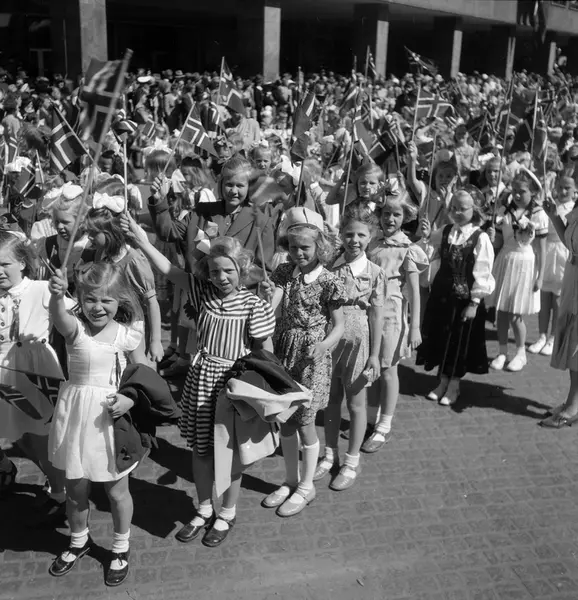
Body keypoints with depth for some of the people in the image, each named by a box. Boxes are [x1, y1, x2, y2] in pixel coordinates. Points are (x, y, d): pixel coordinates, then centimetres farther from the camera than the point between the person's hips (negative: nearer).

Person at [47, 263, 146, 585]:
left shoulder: (128, 334, -8)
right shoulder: (75, 327, -11)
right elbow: (59, 316, -36)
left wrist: (131, 399, -17)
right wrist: (57, 296, -58)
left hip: (113, 417, 0)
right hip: (76, 414, 1)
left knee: (117, 490, 12)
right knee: (76, 488, 16)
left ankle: (121, 549, 36)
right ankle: (79, 540, 44)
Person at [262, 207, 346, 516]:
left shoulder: (329, 282, -10)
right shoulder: (284, 272, 2)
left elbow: (338, 325, -7)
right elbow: (270, 307, -8)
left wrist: (324, 346, -24)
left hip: (311, 357, -5)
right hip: (284, 352, 5)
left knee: (304, 422, 4)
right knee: (285, 421, 13)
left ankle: (306, 486, 23)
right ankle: (291, 480, 31)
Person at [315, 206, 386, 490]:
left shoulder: (375, 273, -7)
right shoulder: (330, 267, -1)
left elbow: (376, 315, -7)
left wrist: (374, 354, -9)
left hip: (357, 342, -3)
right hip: (329, 340, 3)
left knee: (356, 403, 10)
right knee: (330, 400, 15)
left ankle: (351, 462, 25)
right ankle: (330, 455, 32)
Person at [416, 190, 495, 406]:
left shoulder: (481, 239, -10)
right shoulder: (442, 233, 3)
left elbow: (482, 274, -12)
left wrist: (474, 303, -14)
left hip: (466, 298, -4)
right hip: (441, 294, 4)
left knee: (460, 341, 7)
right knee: (440, 337, 11)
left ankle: (454, 385, 24)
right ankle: (443, 381, 29)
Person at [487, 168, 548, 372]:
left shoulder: (538, 215, -7)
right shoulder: (505, 211, 3)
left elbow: (541, 249, -5)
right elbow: (498, 243, 10)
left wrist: (540, 276, -5)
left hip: (525, 264, -3)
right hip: (504, 262, 3)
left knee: (515, 315, 0)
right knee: (502, 311, 6)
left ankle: (521, 353, 20)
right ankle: (502, 352, 20)